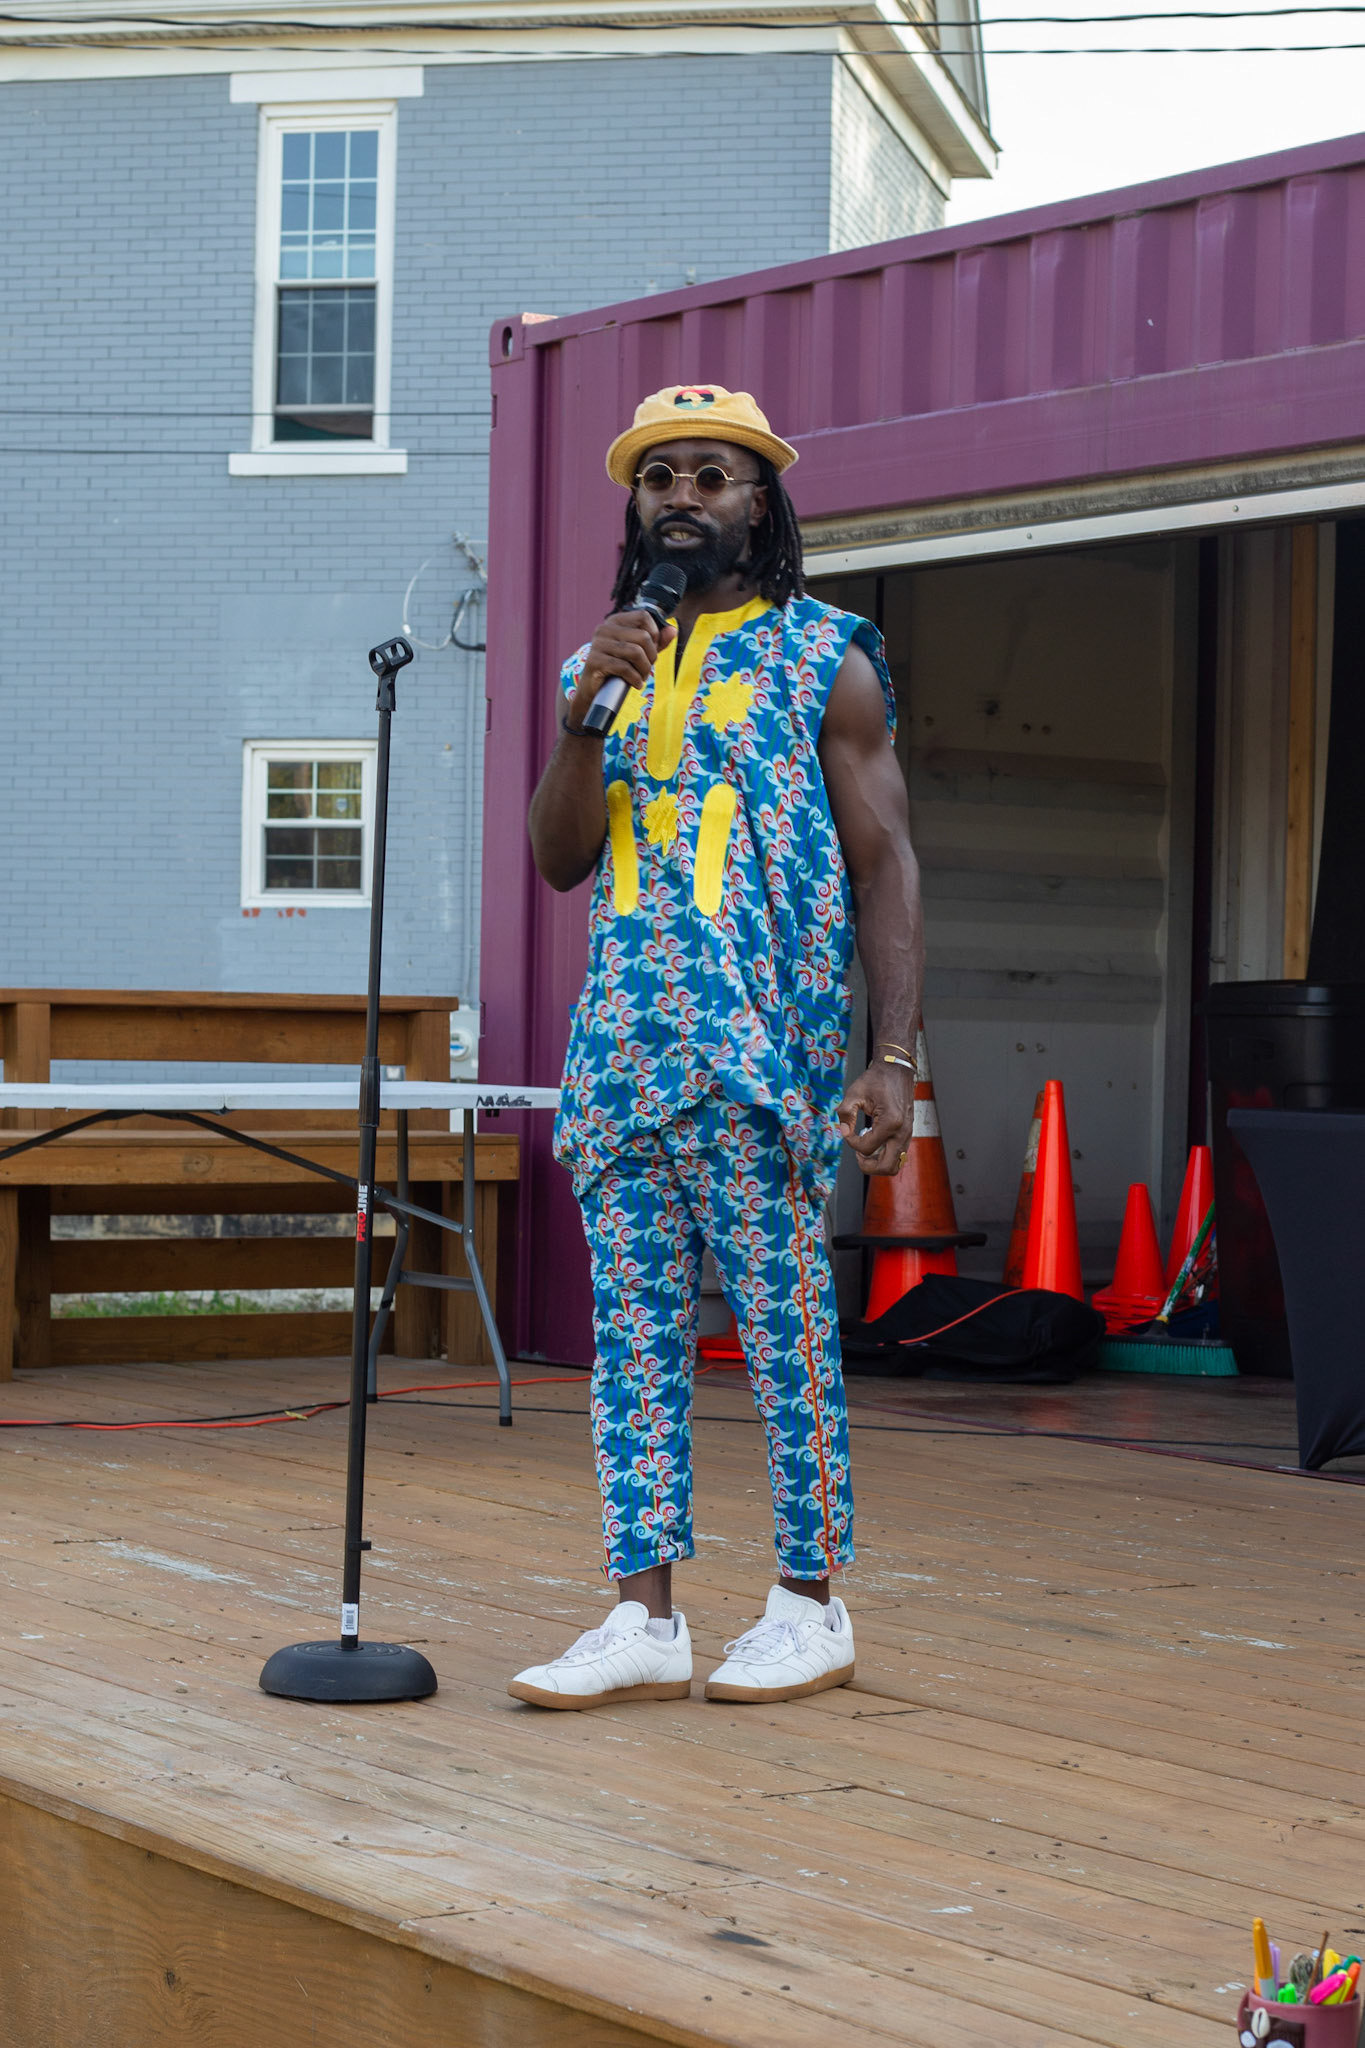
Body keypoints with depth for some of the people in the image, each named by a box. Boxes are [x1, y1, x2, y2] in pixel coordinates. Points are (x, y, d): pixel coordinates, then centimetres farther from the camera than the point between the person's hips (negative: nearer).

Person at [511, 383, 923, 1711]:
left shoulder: (822, 659, 2)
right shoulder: (607, 663, 16)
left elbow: (884, 863, -1)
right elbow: (559, 860, 9)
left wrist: (895, 1054, -11)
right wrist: (587, 709, -7)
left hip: (764, 1049, -5)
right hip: (623, 1046, 5)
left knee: (781, 1322, -1)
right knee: (633, 1330, 4)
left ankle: (810, 1605, 9)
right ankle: (643, 1621, 7)